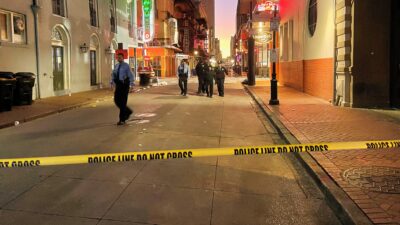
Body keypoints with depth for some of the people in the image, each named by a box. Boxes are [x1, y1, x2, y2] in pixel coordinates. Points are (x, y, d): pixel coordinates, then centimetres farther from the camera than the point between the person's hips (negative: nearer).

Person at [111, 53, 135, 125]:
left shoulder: (126, 66, -6)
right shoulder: (116, 66, 12)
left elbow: (130, 75, -12)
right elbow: (113, 74, 16)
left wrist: (132, 84, -23)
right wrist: (112, 82, 0)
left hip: (125, 85, -6)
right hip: (118, 85, 6)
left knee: (123, 102, -4)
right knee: (116, 101, 5)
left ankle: (122, 120, 2)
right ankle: (128, 112, 28)